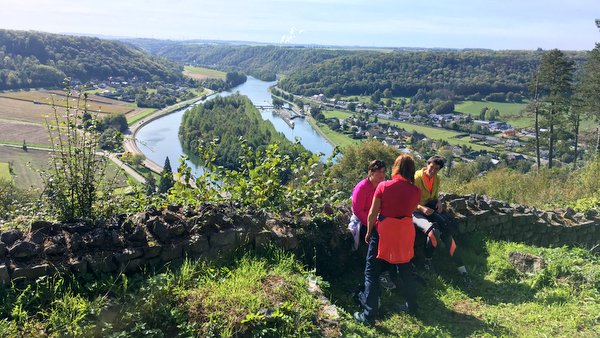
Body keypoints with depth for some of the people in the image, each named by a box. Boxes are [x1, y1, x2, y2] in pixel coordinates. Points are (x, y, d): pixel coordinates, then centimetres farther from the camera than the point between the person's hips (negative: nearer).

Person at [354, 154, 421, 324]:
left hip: (383, 231, -3)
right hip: (405, 232, 3)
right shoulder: (416, 191, -6)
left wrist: (368, 232, 5)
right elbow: (409, 211, 5)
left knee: (372, 272, 7)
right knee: (405, 270, 23)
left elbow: (372, 213, -9)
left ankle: (369, 314, 7)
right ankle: (411, 305, 37)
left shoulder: (383, 186, -12)